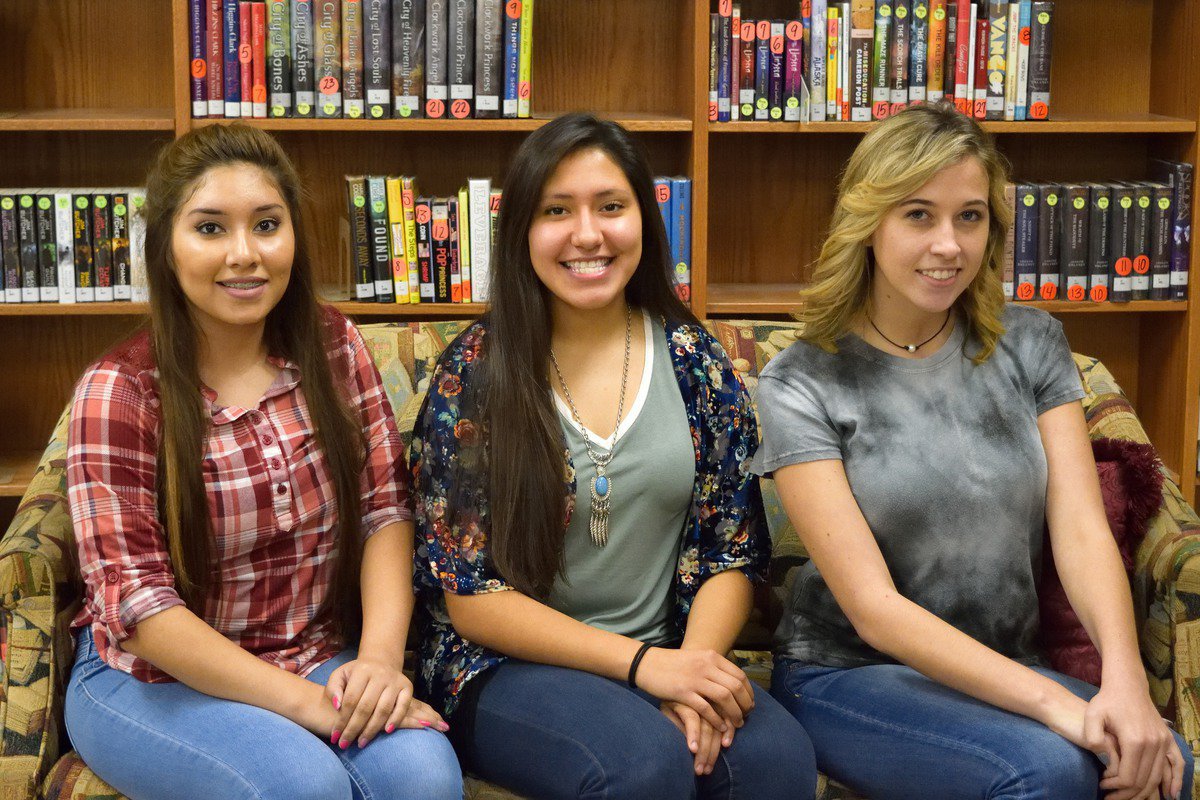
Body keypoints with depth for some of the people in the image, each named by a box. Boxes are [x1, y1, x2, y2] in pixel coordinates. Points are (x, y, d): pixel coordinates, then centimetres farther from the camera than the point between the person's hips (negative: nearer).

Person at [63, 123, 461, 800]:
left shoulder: (335, 347, 2)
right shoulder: (119, 393, -10)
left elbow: (386, 507, 0)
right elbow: (136, 599, -14)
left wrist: (381, 655, -18)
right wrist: (305, 702, -22)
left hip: (324, 660, 3)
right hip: (155, 680, -3)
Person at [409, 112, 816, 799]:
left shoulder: (694, 360, 4)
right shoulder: (473, 375, -4)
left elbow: (732, 552, 5)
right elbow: (469, 595, -7)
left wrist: (693, 664, -15)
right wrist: (641, 661, -16)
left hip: (667, 657, 3)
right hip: (508, 668, -2)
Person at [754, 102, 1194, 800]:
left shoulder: (1030, 344, 4)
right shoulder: (802, 386, -9)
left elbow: (1083, 530, -6)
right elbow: (873, 608, -15)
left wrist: (1125, 678, -25)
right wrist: (1050, 701, -25)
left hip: (1005, 668, 4)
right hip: (848, 676, -3)